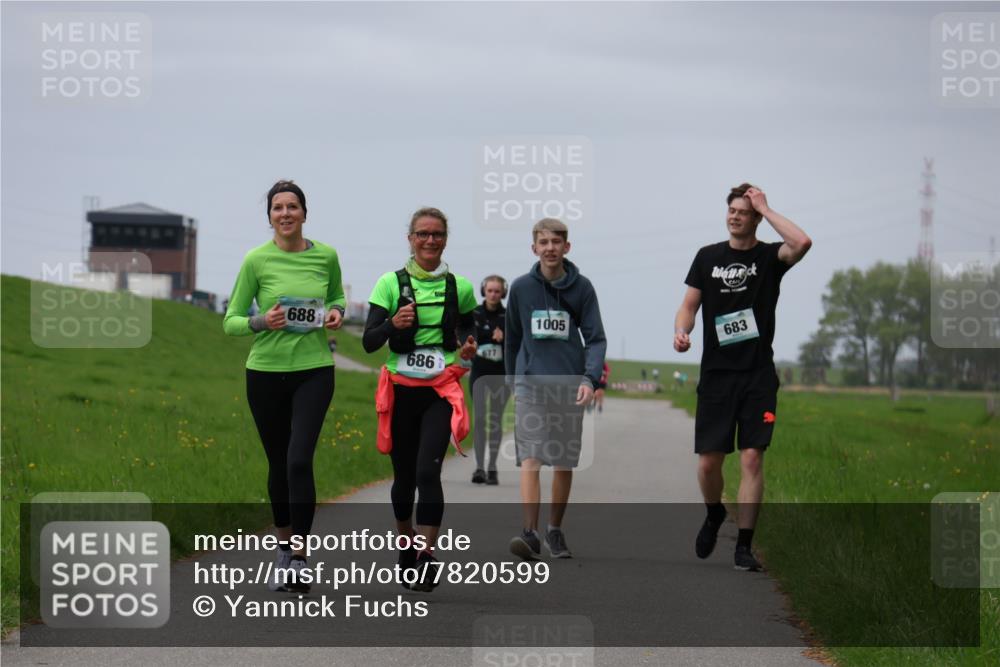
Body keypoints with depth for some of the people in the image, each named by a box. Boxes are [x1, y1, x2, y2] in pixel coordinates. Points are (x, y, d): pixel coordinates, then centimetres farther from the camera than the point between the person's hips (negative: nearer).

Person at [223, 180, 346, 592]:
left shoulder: (326, 256, 1)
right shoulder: (256, 261, -5)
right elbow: (230, 322, 0)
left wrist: (337, 312, -2)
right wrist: (261, 322, -20)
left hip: (314, 371, 0)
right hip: (266, 372, 0)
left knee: (299, 460, -17)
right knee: (278, 465, 11)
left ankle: (300, 557, -12)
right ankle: (284, 550, 30)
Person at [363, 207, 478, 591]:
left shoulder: (459, 288, 4)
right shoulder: (390, 284, -1)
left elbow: (467, 331, 19)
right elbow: (369, 343, -3)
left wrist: (468, 349, -4)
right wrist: (393, 324, -23)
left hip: (441, 391, 0)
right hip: (401, 391, 1)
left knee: (428, 471, -17)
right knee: (404, 476, 9)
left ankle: (426, 555, -14)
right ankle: (405, 545, 32)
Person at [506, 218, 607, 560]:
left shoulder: (582, 288, 2)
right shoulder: (521, 288, 4)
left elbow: (596, 338, 0)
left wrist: (590, 378, -15)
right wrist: (513, 382, 19)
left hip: (570, 385, 1)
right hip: (531, 383, -1)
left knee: (565, 463, 8)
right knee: (531, 459, -14)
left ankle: (555, 529, 23)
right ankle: (530, 533, -21)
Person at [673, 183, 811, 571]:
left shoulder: (769, 257, 1)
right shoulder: (708, 257, 10)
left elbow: (802, 243, -21)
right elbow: (689, 306, 11)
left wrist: (765, 208, -10)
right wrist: (681, 332, -11)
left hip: (758, 377, -2)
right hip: (715, 374, 2)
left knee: (752, 458, -8)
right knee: (708, 461, 1)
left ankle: (744, 546, -3)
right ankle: (714, 515, 32)